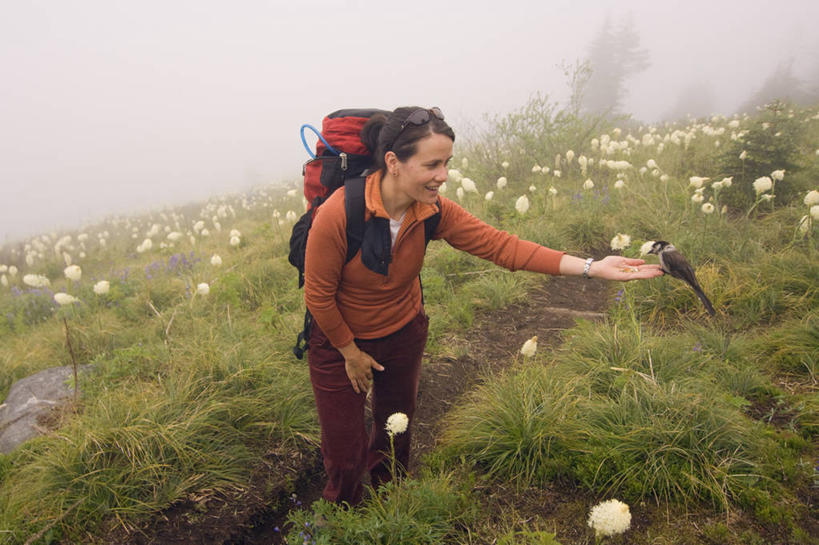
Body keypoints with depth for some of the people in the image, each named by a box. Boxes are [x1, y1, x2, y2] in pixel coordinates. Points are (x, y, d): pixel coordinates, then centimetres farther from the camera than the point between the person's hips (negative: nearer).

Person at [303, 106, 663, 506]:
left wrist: (590, 267, -26)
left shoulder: (432, 211, -19)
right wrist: (351, 353, -9)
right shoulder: (338, 213, -32)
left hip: (403, 335, 4)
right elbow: (318, 294, -21)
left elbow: (501, 245, -20)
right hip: (339, 341, -4)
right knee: (345, 454, 7)